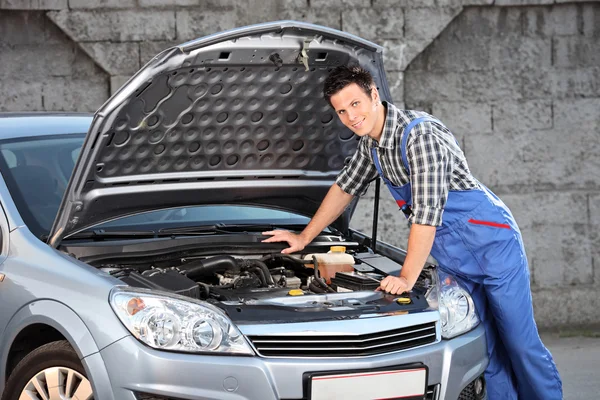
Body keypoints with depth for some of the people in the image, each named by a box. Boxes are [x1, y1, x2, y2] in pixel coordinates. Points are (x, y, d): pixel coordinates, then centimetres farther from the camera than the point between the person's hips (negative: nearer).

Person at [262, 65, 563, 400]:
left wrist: (407, 279, -23)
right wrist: (304, 237, 25)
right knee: (484, 349, 5)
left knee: (520, 344, -5)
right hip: (456, 257, 8)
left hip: (493, 244, -8)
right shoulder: (371, 142, 5)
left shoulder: (420, 134, -24)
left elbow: (427, 212, -26)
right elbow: (345, 187, 23)